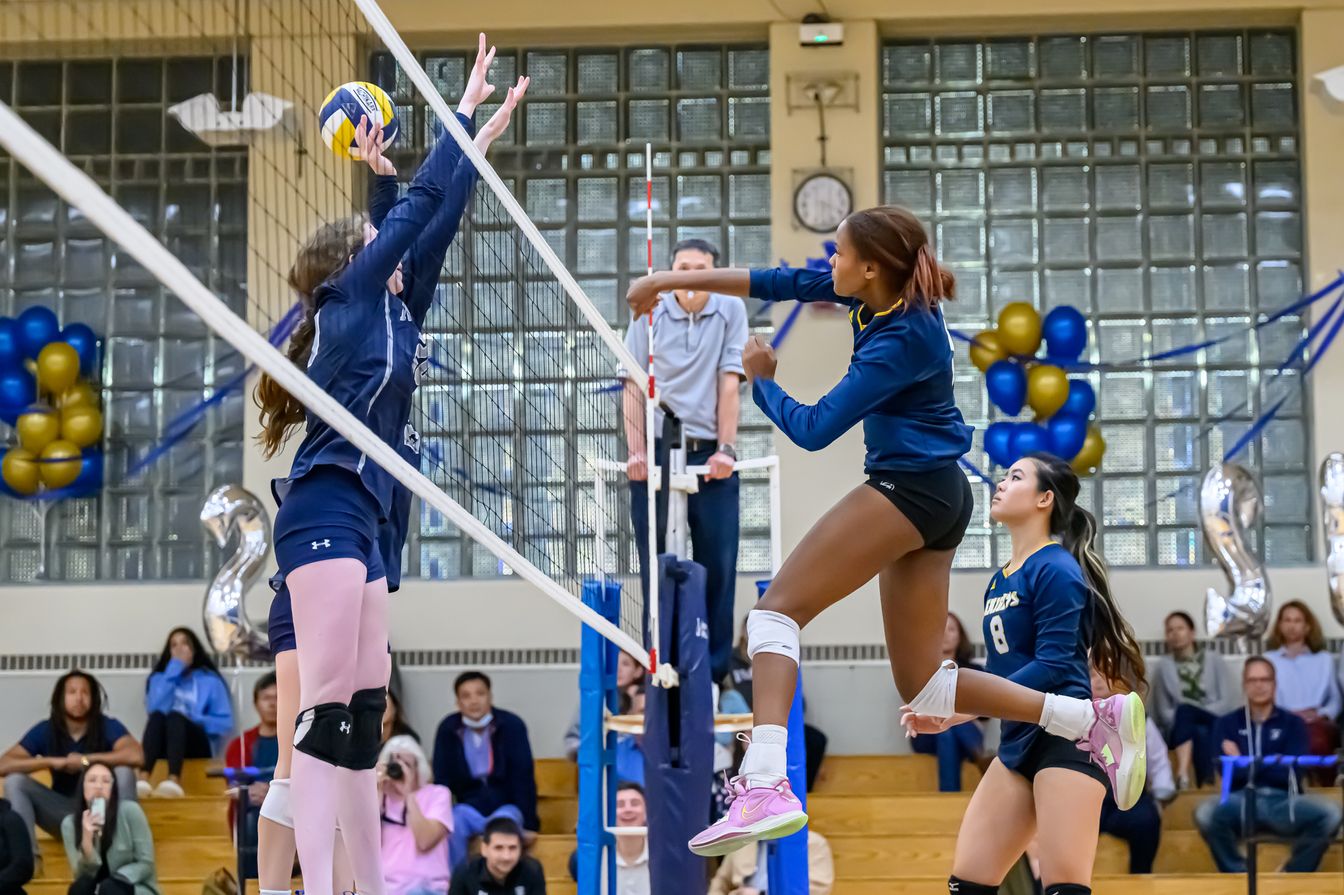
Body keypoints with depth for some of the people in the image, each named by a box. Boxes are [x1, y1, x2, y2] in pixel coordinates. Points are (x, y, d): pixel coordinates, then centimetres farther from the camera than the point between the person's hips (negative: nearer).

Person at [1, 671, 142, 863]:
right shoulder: (45, 730, -7)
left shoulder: (108, 726, -12)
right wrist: (53, 762, -24)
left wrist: (86, 760, -25)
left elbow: (136, 756, -31)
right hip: (62, 813, 2)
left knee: (124, 772, -30)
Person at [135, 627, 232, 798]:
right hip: (164, 746, 1)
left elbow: (226, 722, 8)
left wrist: (195, 719, -9)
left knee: (175, 716, -34)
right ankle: (143, 778, -59)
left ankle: (174, 780, -64)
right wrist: (175, 669, 3)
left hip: (196, 747, -1)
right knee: (157, 716, -32)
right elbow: (154, 709, 0)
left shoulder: (210, 680, 19)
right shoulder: (159, 678, 23)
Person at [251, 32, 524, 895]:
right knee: (326, 712, -16)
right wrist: (462, 110, 9)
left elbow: (436, 225, 25)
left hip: (358, 521, 10)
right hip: (326, 513, -10)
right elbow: (420, 208, 1)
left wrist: (480, 141, 28)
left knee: (365, 713, 7)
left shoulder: (388, 314, 21)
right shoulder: (350, 297, 1)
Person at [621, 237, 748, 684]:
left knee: (718, 565, -1)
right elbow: (633, 387, 1)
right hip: (656, 452, 0)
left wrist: (725, 449, -9)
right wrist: (635, 451, -9)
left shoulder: (731, 310, 2)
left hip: (711, 455, 0)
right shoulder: (648, 316, 3)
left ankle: (714, 672, 6)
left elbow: (729, 384, -3)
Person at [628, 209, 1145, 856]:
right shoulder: (880, 290, 5)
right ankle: (1091, 719, 9)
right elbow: (781, 283, 12)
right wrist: (675, 280, 10)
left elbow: (815, 428, -17)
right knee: (922, 686, 11)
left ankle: (766, 786, -29)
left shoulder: (902, 340, -19)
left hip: (909, 489, -10)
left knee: (778, 609, -13)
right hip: (938, 495, 10)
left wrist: (761, 380, 0)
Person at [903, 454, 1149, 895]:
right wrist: (947, 715, 8)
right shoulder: (999, 580, 17)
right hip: (1018, 744, 9)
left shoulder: (1055, 569, -10)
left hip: (1066, 740, -9)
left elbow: (1054, 665, -18)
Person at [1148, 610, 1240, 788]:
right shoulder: (1162, 666, 9)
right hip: (1181, 729, 1)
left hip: (1215, 725, -1)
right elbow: (1163, 711, 4)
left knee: (1184, 709, -36)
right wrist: (1182, 717, -17)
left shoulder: (1214, 660, 8)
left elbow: (1231, 700, -2)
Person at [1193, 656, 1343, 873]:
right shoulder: (1227, 724, 14)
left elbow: (1291, 773, 1)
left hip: (1283, 802, 1)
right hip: (1241, 800, -1)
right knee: (1206, 813, -34)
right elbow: (1229, 772, 0)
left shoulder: (1293, 723, 14)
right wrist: (1273, 766, -9)